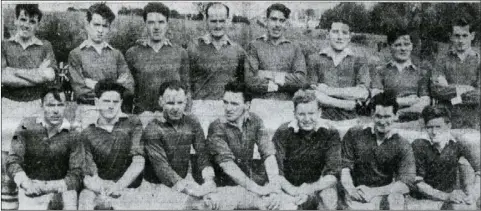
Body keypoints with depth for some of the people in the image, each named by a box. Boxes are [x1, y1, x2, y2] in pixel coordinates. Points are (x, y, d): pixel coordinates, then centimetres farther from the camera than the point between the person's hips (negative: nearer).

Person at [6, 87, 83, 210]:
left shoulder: (72, 136, -1)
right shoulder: (27, 126, 2)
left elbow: (75, 176, -5)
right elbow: (12, 162, -2)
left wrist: (48, 187, -20)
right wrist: (25, 183, -22)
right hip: (30, 197, 0)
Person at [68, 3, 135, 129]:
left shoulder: (116, 55, 11)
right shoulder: (76, 54, 4)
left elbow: (129, 88, 0)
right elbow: (79, 91, -5)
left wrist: (94, 85, -7)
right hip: (87, 112, -2)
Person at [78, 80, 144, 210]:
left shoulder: (132, 123, 6)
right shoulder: (87, 135, 8)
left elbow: (139, 163, -4)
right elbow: (89, 176, 1)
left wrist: (120, 186, -17)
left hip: (129, 188, -1)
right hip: (101, 189, 2)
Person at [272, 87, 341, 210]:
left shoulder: (330, 134, -6)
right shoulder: (283, 133, -7)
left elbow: (332, 175, -11)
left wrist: (310, 188, -29)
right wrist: (291, 190, -31)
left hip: (318, 187, 0)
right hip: (290, 187, 0)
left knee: (329, 197, -31)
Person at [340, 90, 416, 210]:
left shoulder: (402, 146, 3)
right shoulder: (354, 135, 5)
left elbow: (406, 184, -5)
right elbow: (344, 167, 0)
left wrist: (373, 192, -16)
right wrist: (350, 190, -19)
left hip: (385, 194, 1)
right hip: (357, 194, -1)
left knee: (394, 200, -33)